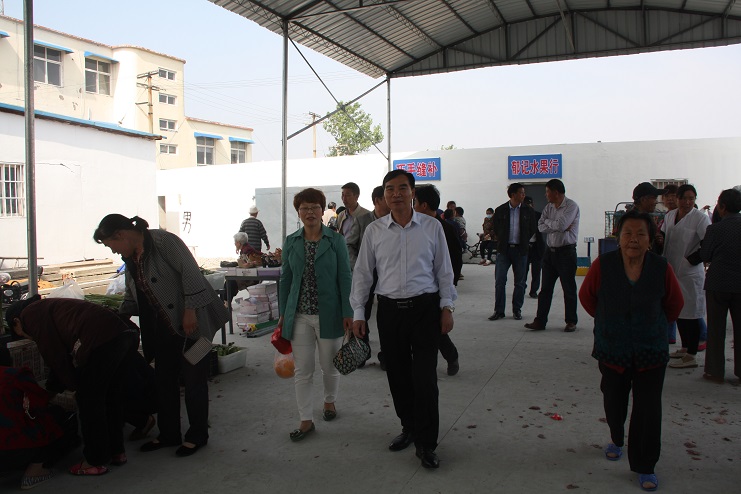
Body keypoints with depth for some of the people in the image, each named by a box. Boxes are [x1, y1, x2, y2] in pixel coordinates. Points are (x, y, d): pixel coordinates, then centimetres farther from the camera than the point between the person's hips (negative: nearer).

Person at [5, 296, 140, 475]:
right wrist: (54, 386, 38)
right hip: (128, 333, 9)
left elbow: (55, 355, 2)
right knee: (111, 396, 24)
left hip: (102, 340, -9)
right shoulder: (49, 307, 35)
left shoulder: (30, 314, 9)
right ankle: (117, 451, 36)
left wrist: (73, 385, 12)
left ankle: (96, 462, 19)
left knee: (89, 400, 8)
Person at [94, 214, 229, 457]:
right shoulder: (130, 257, 11)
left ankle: (197, 435, 14)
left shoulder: (163, 241, -16)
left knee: (194, 378, 1)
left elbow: (190, 273, -21)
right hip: (162, 327, 9)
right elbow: (132, 294, 21)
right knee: (164, 380, 12)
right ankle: (169, 434, 25)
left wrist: (190, 310, -23)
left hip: (189, 322, -9)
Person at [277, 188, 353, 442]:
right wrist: (283, 314, 7)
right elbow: (285, 279, 9)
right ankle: (306, 420, 15)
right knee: (302, 370, 3)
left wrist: (347, 312, -8)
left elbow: (345, 277, -3)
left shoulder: (336, 240, -3)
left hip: (328, 313, -2)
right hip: (299, 315, 2)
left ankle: (330, 401, 40)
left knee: (329, 365, 12)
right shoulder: (291, 242, 5)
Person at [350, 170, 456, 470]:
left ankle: (426, 444, 10)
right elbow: (362, 273, 7)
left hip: (425, 307, -2)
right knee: (397, 375, 11)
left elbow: (444, 270, 6)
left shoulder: (432, 227, 1)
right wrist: (358, 313, 4)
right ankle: (409, 428, 33)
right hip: (390, 309, 2)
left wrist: (446, 307, 1)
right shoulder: (374, 231, 3)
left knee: (425, 378, -5)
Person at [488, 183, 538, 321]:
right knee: (499, 281, -2)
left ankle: (517, 310, 18)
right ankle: (499, 310, 7)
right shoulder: (500, 210, 0)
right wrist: (501, 241, 6)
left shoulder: (528, 211, 2)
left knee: (520, 282, 6)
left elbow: (533, 229, 8)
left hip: (520, 250, 1)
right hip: (503, 249, -1)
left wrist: (524, 242, 6)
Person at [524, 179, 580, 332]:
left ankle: (571, 322, 15)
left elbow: (561, 225, -22)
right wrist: (558, 226, -12)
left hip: (566, 252, -6)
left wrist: (548, 222, -4)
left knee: (569, 288, 3)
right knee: (545, 288, 6)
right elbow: (540, 227, 0)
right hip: (550, 251, 6)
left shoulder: (571, 206, -9)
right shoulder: (548, 207, 11)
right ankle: (540, 321, 10)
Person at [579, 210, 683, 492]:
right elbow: (586, 296, 3)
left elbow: (675, 304, 6)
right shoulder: (602, 265, -14)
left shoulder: (661, 268, -12)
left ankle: (644, 467, 16)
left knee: (648, 411, -1)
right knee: (614, 402, 16)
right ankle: (617, 440, 47)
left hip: (651, 354, 0)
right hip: (612, 350, 1)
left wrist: (656, 325, 10)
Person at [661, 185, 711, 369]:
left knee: (690, 314, -3)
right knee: (678, 311, 16)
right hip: (673, 270, 7)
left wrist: (692, 260, -16)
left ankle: (691, 356, 4)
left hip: (690, 272, -7)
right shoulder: (670, 215, 9)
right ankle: (685, 348, 31)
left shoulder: (700, 218, -10)